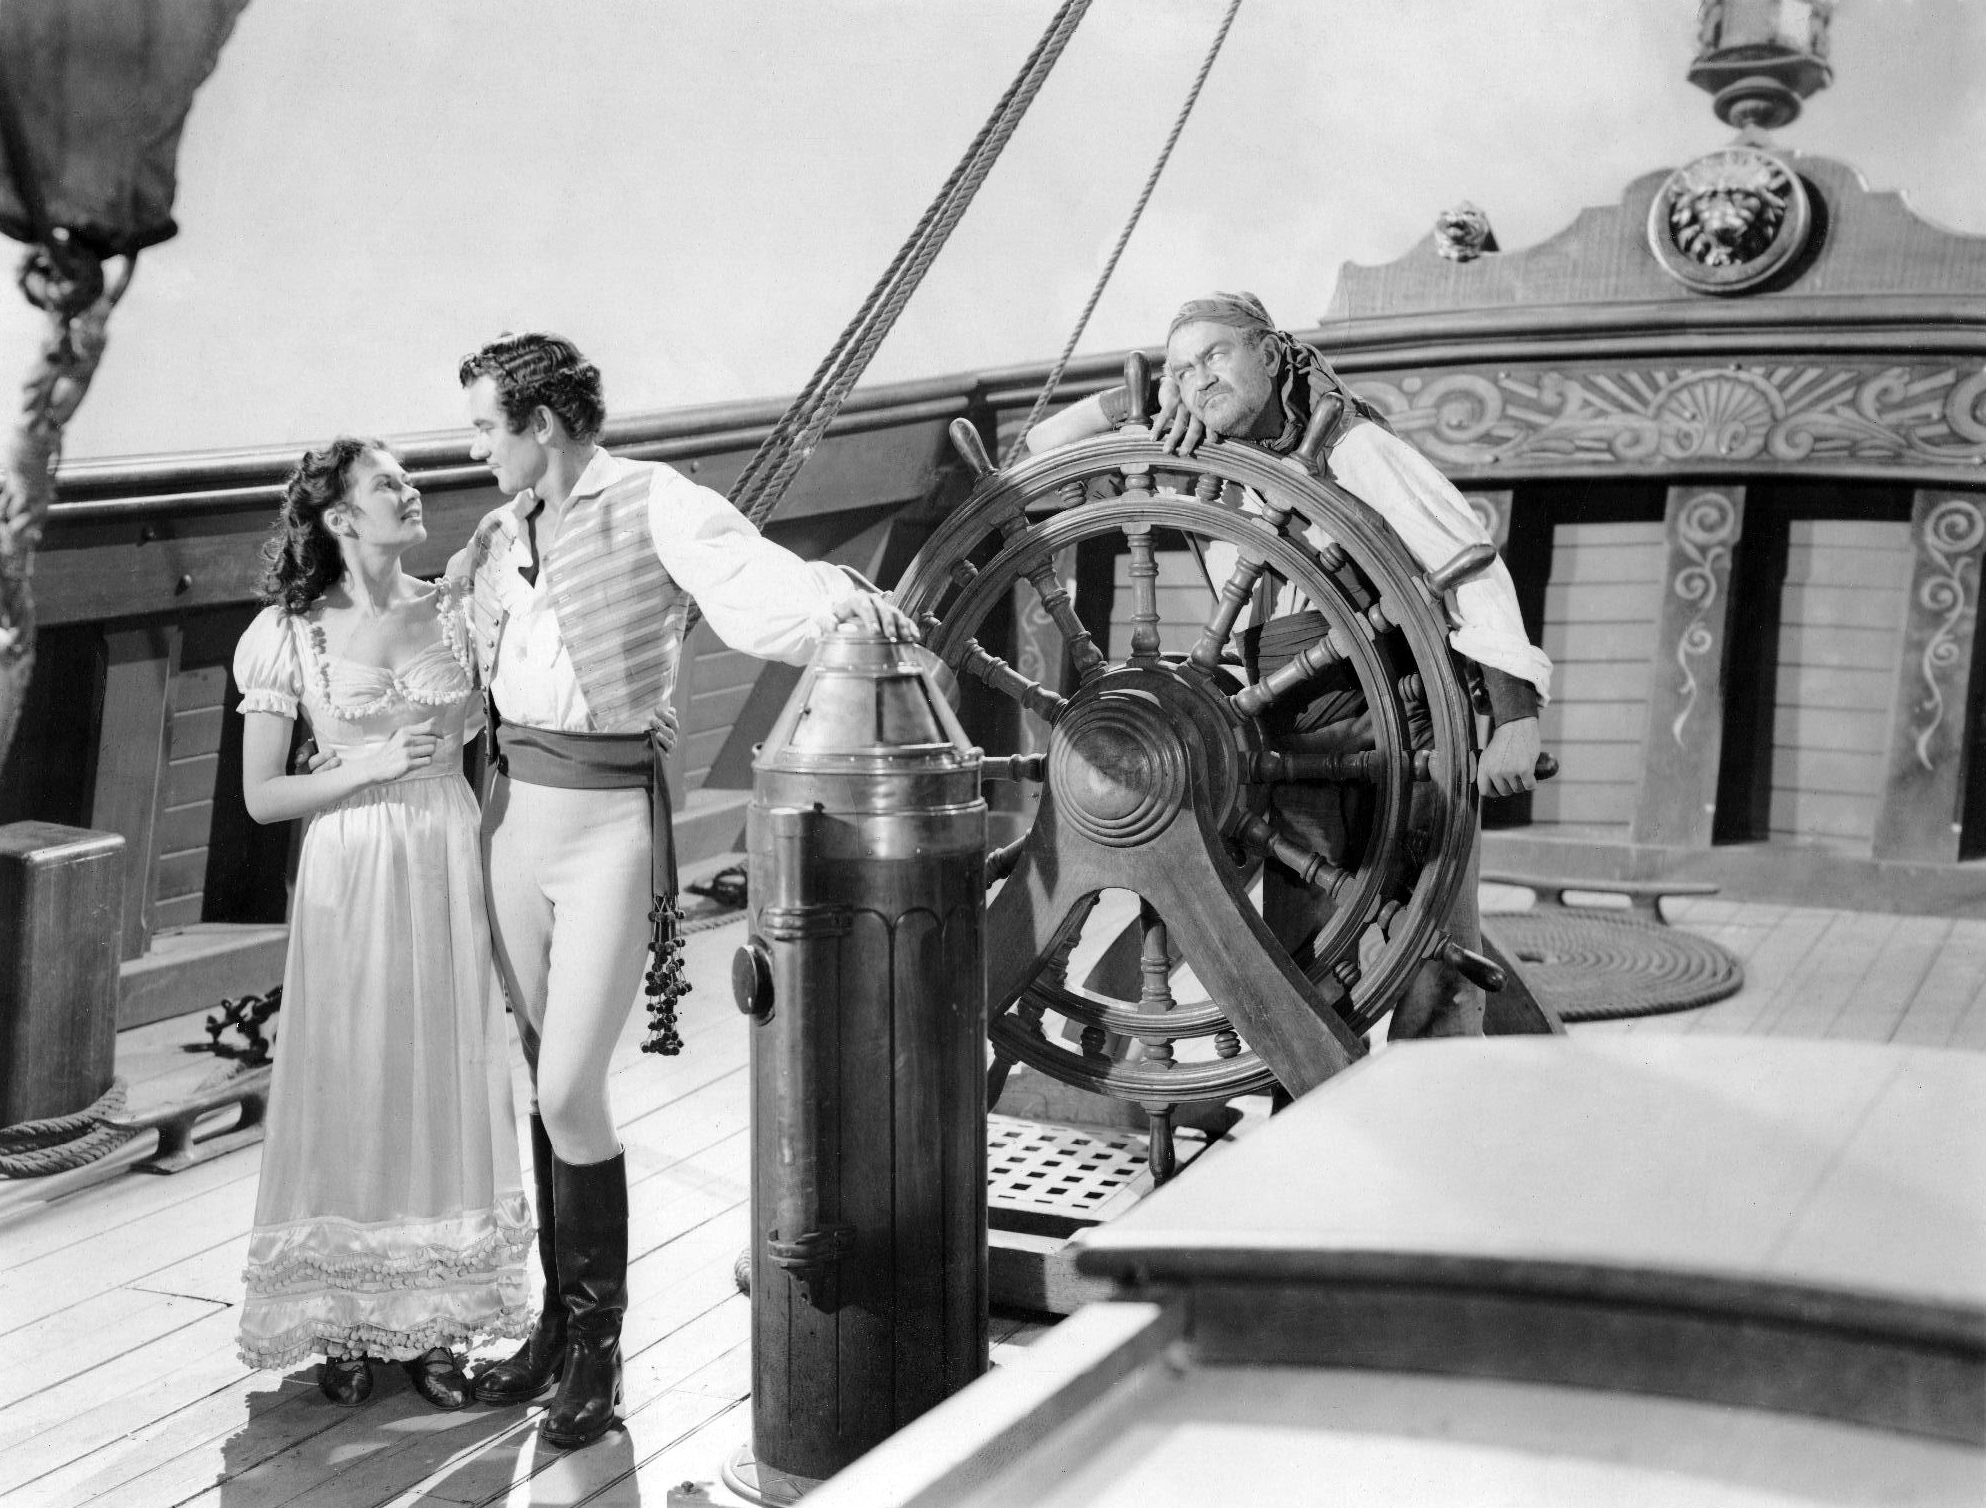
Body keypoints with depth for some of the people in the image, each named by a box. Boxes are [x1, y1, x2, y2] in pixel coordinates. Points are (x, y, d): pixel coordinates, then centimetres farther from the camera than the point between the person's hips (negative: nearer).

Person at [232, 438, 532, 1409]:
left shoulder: (453, 611, 4)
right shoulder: (288, 634, -4)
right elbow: (261, 797, -3)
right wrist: (369, 768, -14)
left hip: (452, 870, 3)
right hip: (350, 881, -3)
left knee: (447, 1087, 7)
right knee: (350, 1090, 3)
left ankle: (433, 1324, 19)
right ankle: (346, 1325, 18)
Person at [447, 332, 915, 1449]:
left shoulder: (651, 503, -9)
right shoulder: (498, 538, 13)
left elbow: (746, 576, -26)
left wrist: (839, 598, -43)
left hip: (612, 820, -7)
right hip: (514, 806, 7)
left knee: (570, 1095, -7)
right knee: (545, 1087, 14)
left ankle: (600, 1350, 11)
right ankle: (560, 1317, 28)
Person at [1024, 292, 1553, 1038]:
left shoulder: (1350, 444, -2)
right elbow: (1043, 448, 13)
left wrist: (1515, 716, -17)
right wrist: (1147, 398, -4)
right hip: (1299, 749, 4)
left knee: (1437, 966, -6)